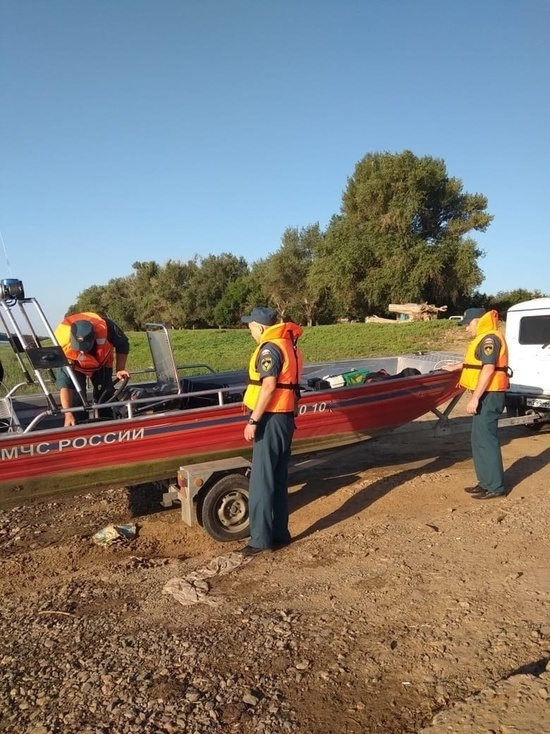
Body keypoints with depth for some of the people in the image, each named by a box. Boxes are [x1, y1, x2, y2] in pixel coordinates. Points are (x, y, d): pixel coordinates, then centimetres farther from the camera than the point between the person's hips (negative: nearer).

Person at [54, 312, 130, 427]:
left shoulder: (105, 326, -42)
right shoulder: (62, 344, -42)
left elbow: (122, 344, -18)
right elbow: (65, 383, -38)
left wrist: (120, 369, -24)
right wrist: (68, 414, -42)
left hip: (102, 362, 2)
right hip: (74, 366, -1)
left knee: (105, 394, -1)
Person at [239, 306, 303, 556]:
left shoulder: (269, 348, -14)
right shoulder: (288, 345, 15)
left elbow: (269, 386, -22)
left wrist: (253, 420, -19)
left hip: (271, 420, -10)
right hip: (285, 418, 10)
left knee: (261, 482, -3)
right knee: (278, 481, 14)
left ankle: (261, 539, 4)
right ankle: (279, 534, 22)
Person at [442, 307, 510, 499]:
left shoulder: (490, 339, -15)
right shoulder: (484, 339, 18)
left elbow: (488, 369, -24)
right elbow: (474, 361, 35)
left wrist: (474, 398, -26)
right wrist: (455, 367, 47)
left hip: (489, 396, -11)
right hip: (485, 396, 11)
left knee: (486, 440, -7)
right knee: (480, 439, 13)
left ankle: (495, 486, 0)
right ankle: (486, 482, 21)